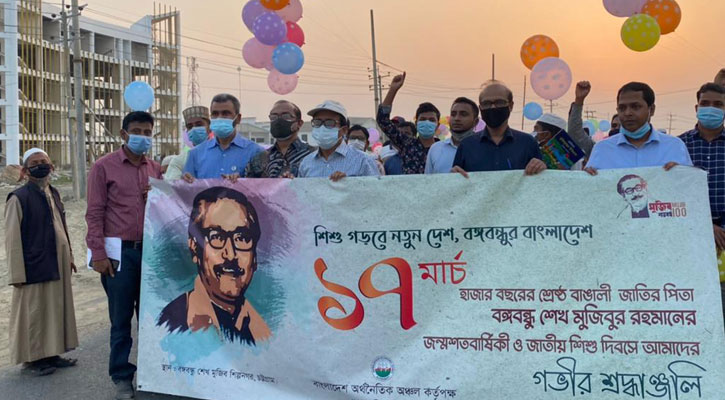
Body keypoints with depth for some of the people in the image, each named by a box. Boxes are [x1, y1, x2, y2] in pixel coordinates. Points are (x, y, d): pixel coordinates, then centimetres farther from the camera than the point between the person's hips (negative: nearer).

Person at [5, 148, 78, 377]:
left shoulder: (53, 194, 9)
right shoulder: (19, 198, -12)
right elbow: (12, 239, -12)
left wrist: (69, 256, 16)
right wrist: (17, 274, -13)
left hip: (58, 265, 7)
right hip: (34, 267, -7)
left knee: (57, 308, 14)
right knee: (34, 312, 4)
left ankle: (52, 353, 27)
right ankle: (33, 358, 19)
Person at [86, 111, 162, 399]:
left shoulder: (156, 169, 12)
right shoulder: (104, 167, 0)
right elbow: (95, 213, -5)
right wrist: (98, 254, -11)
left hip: (151, 250, 4)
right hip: (120, 252, -4)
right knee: (121, 317, 4)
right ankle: (122, 376, 17)